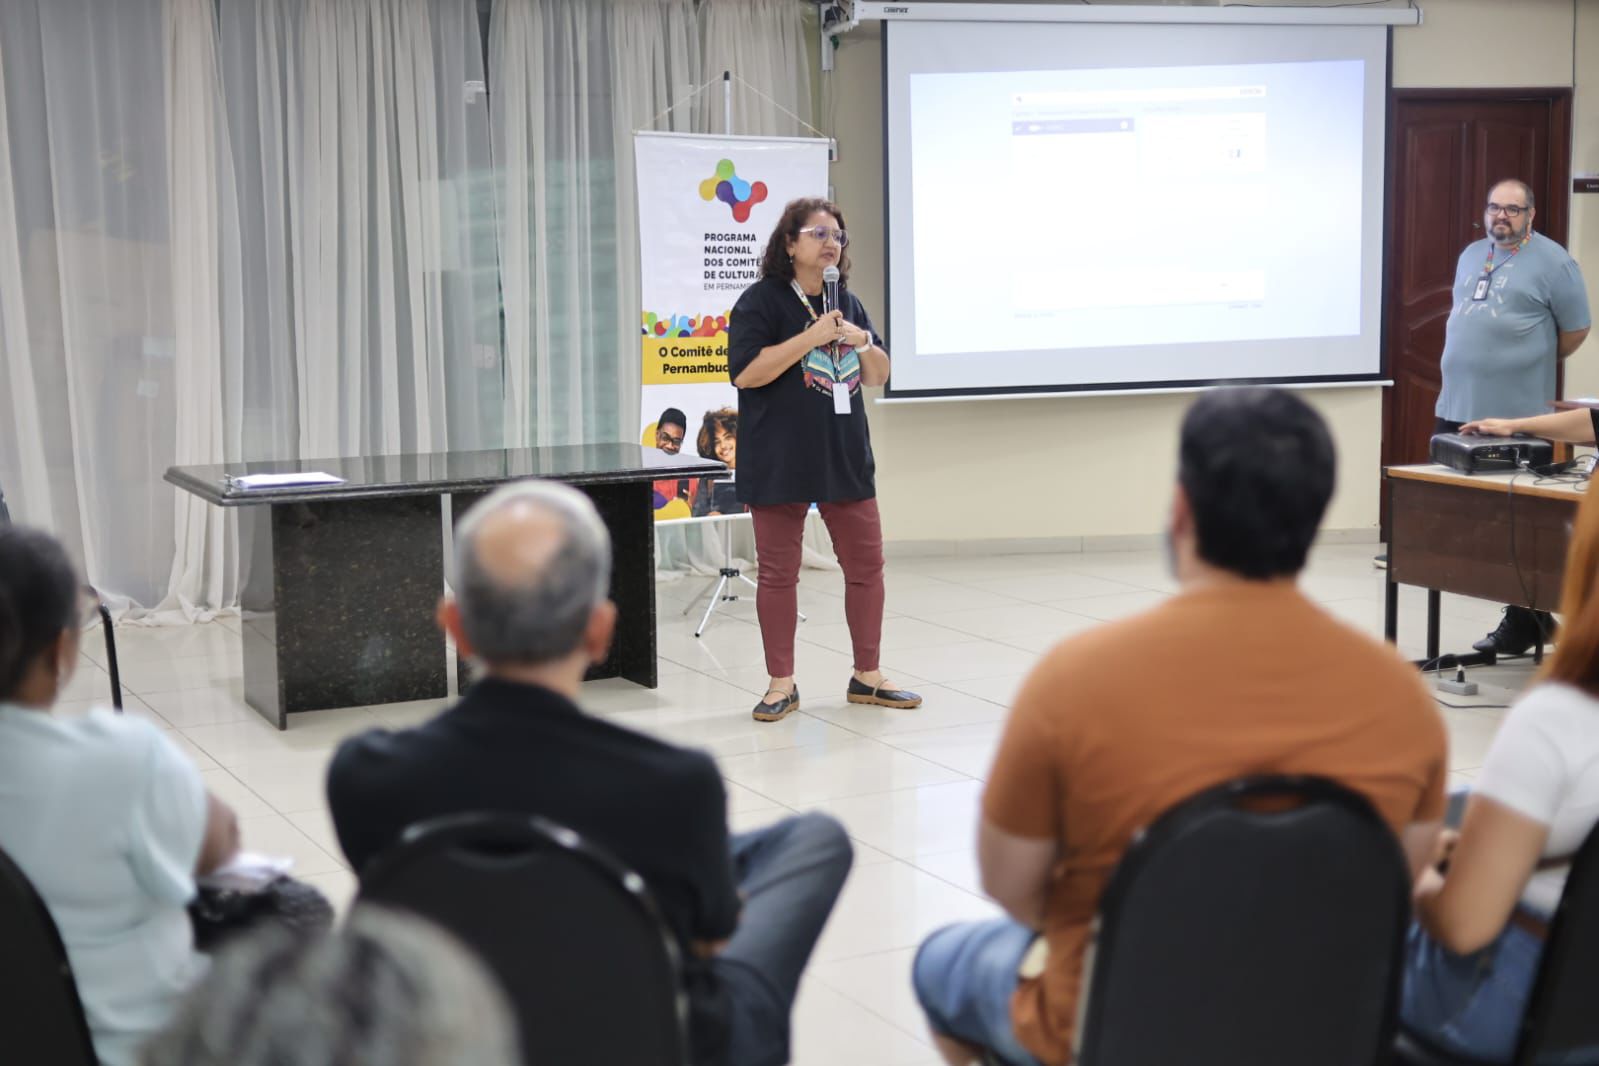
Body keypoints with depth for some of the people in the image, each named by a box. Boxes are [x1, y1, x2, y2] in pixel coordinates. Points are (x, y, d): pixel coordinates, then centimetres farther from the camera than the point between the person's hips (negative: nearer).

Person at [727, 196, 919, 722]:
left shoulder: (848, 303, 14)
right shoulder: (762, 300, -6)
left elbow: (879, 376, 17)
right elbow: (745, 372, -17)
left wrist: (863, 343, -6)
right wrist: (811, 337, -20)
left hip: (846, 459, 6)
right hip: (781, 465, -6)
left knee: (866, 565, 8)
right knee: (779, 574, 2)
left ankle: (867, 675, 21)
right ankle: (781, 684, 11)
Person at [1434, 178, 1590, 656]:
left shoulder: (1551, 261, -6)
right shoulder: (1471, 254, 17)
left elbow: (1575, 329, -3)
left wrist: (1534, 362, 7)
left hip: (1516, 415, -7)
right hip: (1456, 407, 7)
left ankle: (1523, 622, 4)